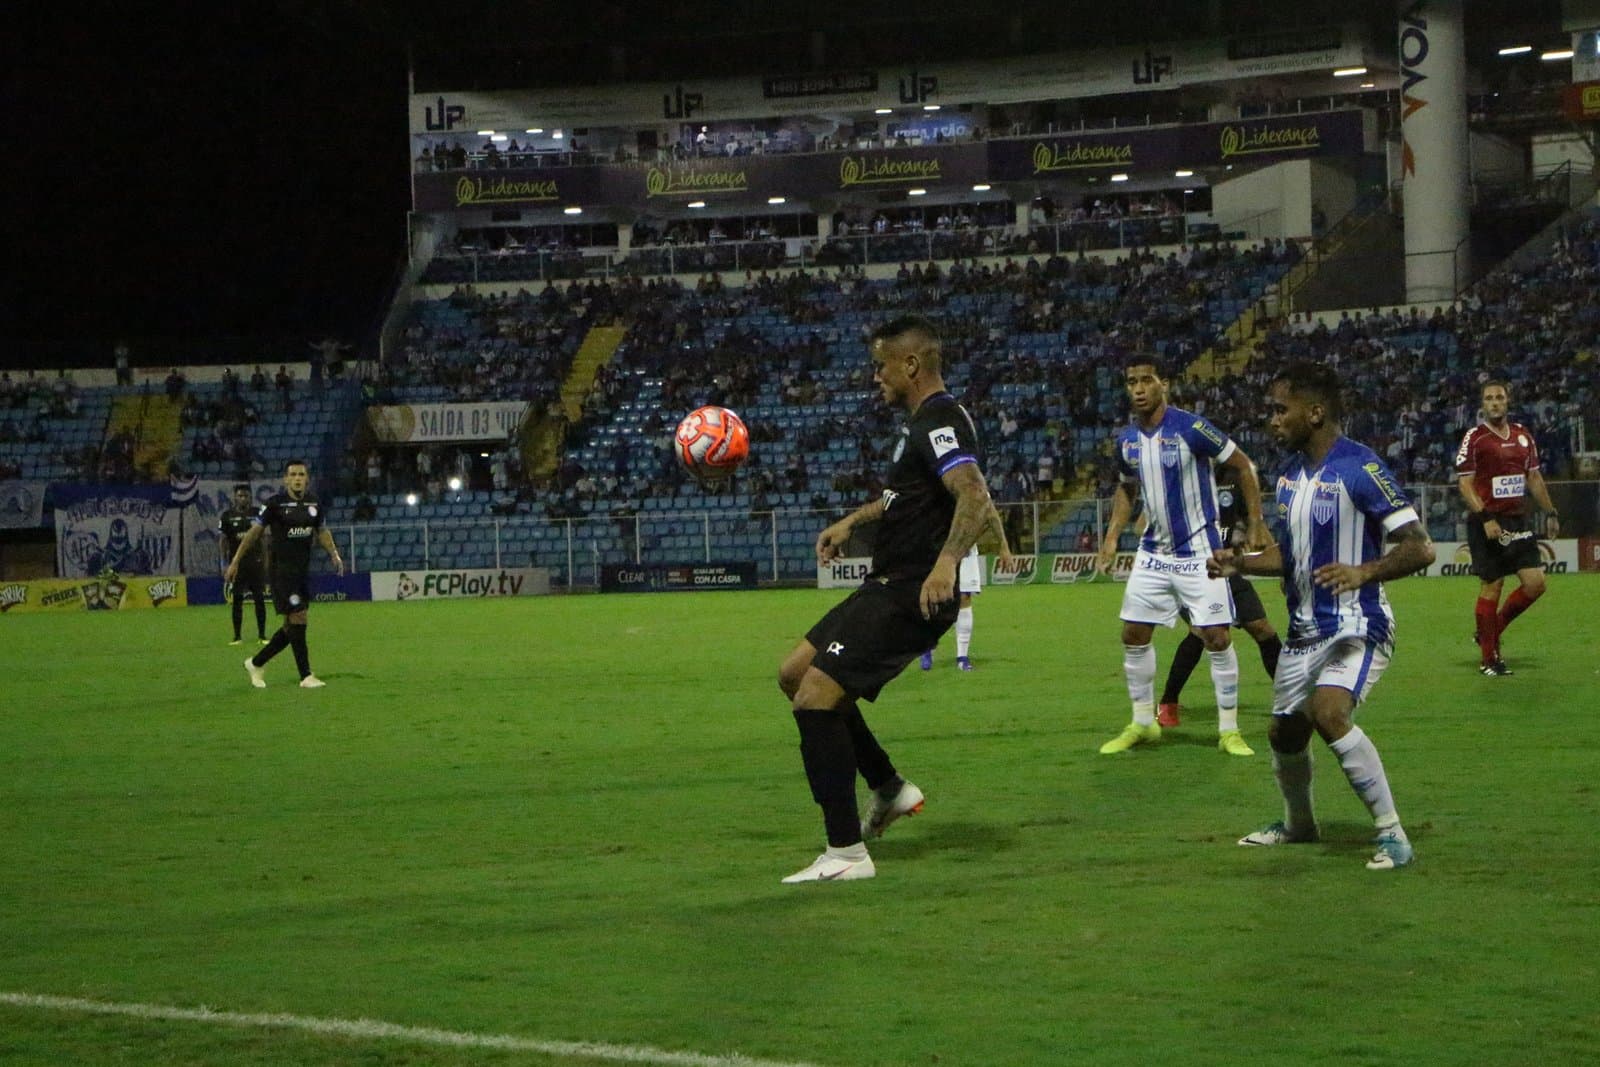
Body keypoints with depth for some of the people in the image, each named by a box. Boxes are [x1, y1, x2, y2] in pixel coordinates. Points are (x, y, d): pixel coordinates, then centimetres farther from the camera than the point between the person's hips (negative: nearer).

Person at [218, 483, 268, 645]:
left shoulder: (256, 513, 6)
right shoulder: (227, 515, 2)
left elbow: (263, 539, 10)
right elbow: (223, 540, 4)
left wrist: (265, 562, 5)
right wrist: (224, 563, -2)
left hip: (256, 562, 1)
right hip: (237, 563, -1)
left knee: (260, 598, -2)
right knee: (237, 600, 1)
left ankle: (262, 635, 5)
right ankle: (237, 636, 7)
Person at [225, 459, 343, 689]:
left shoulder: (314, 504, 6)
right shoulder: (275, 503, -9)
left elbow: (322, 532, 20)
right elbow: (255, 532, -4)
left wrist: (334, 554, 4)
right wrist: (235, 562, -4)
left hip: (303, 570, 6)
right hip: (281, 569, -6)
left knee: (292, 626, 8)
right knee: (298, 619, -11)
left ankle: (257, 663, 24)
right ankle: (306, 676, -7)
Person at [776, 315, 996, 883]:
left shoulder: (941, 424, -17)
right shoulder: (922, 422, 16)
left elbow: (976, 500, -35)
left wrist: (946, 563, -49)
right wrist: (852, 521, 35)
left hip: (910, 596, -11)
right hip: (887, 586, 11)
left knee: (815, 698, -17)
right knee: (795, 673, 19)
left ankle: (846, 853, -13)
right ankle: (889, 789, 25)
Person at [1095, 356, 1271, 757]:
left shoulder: (1191, 429, -18)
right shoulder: (1126, 441, 1)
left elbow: (1243, 465, -9)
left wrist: (1255, 525, -10)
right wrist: (1111, 537, 10)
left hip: (1198, 551, -6)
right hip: (1154, 552, 6)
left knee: (1217, 638, -7)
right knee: (1134, 636, 5)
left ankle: (1229, 730, 3)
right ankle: (1143, 723, 19)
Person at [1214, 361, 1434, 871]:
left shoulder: (1359, 468, -17)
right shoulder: (1290, 473, 9)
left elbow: (1419, 547, -20)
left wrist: (1363, 571, -35)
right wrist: (1240, 563, 7)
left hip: (1356, 626, -9)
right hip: (1305, 628, 9)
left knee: (1329, 712, -29)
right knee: (1284, 732, 17)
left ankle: (1392, 835, -20)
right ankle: (1298, 824, 45)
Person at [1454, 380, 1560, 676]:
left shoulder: (1522, 434, 12)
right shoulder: (1474, 438, -6)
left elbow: (1534, 477, 20)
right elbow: (1465, 483, -11)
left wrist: (1550, 513, 15)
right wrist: (1485, 518, -21)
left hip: (1519, 521, 6)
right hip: (1488, 522, -6)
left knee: (1536, 583, -2)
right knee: (1491, 587, -4)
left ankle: (1491, 631, 19)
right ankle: (1489, 659, 6)